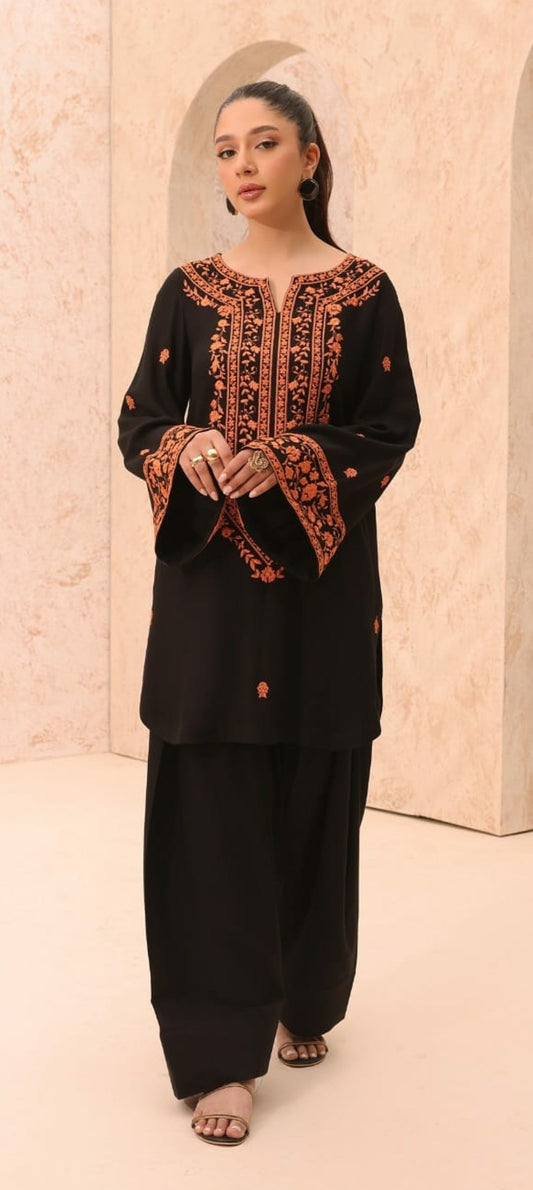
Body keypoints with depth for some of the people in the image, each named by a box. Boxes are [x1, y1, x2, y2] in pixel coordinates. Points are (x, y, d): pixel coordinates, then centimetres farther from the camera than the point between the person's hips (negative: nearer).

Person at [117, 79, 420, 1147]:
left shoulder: (363, 294, 3)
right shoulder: (190, 291, 6)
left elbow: (390, 435, -1)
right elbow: (139, 422, 7)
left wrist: (289, 462, -17)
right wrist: (189, 450, -16)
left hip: (323, 581, 0)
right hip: (210, 579, 1)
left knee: (315, 803, 8)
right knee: (209, 807, -2)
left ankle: (307, 1000, 31)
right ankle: (223, 1052, 8)